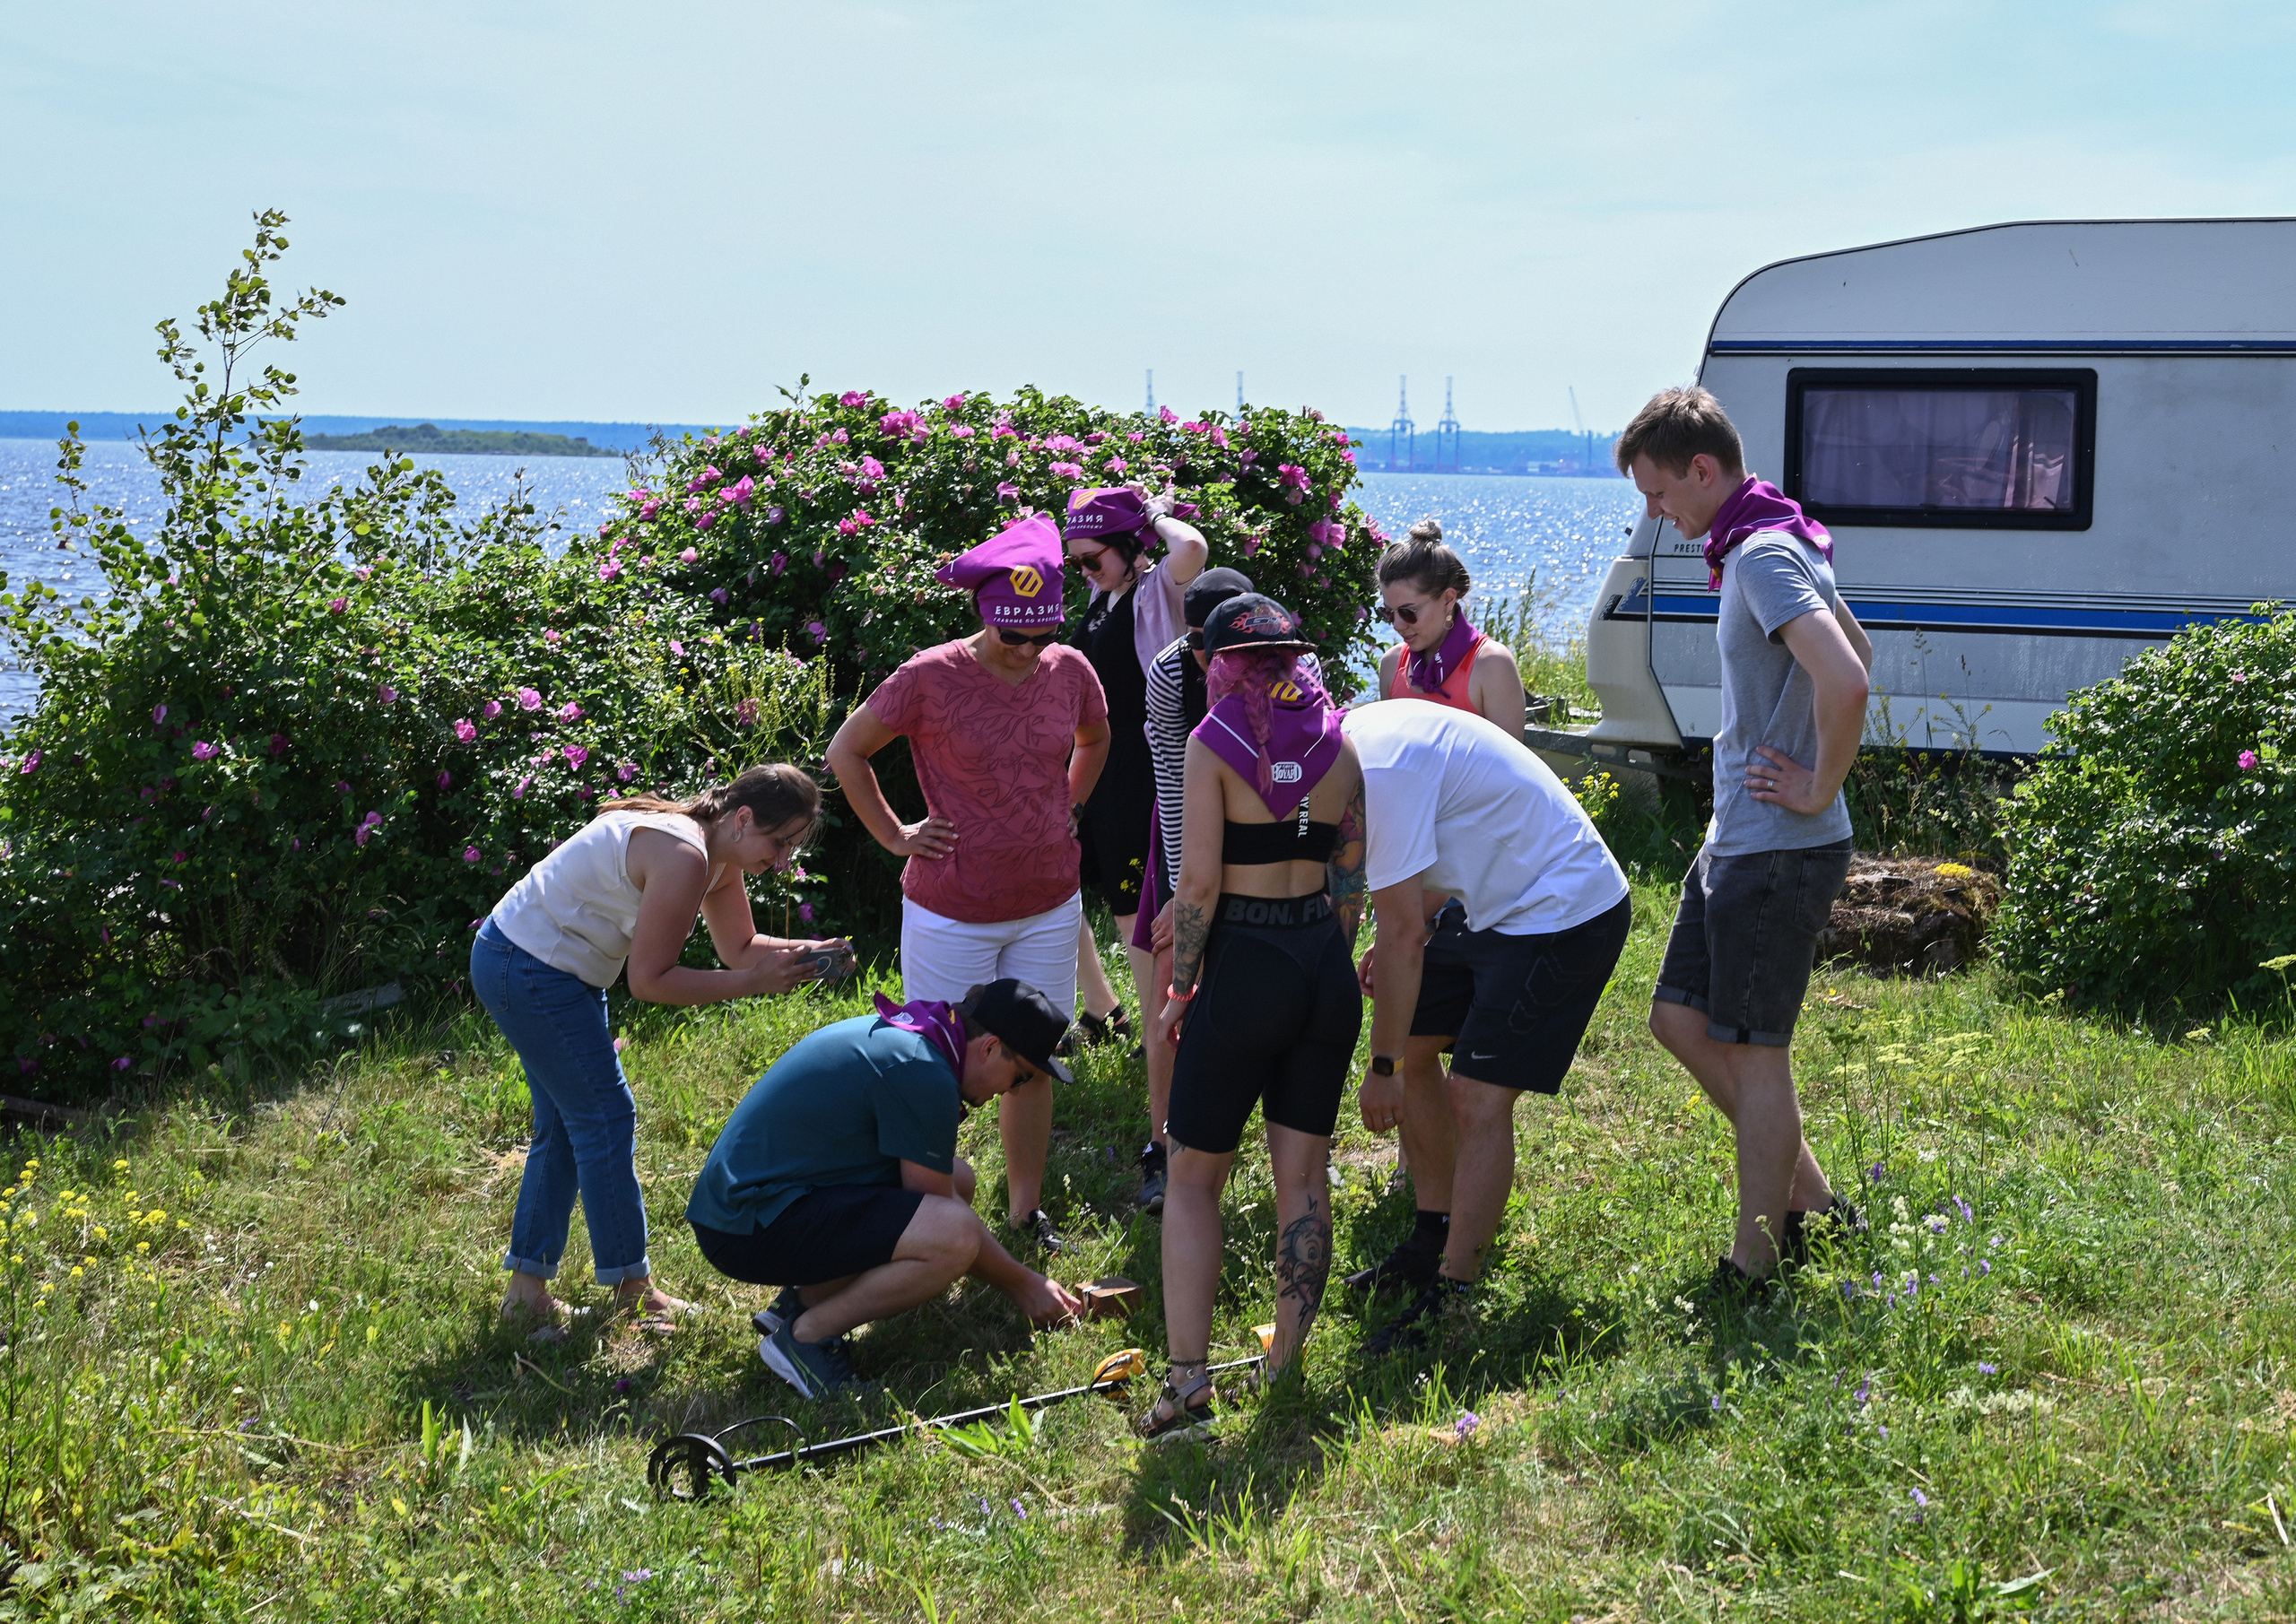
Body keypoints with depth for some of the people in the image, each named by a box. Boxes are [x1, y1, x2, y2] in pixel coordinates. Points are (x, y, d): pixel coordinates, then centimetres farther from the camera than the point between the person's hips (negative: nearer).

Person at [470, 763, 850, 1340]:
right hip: (531, 973, -11)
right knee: (605, 1117, -3)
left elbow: (740, 947, 8)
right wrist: (753, 983, -24)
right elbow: (650, 980, -24)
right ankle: (633, 1290, 8)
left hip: (527, 965, 11)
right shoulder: (684, 857, -28)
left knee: (565, 1126, 15)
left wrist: (807, 953, -10)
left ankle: (527, 1290, 20)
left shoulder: (716, 851, 3)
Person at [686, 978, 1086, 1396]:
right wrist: (1023, 1286, 1)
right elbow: (943, 1221, -10)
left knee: (957, 1180, 13)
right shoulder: (924, 1075, -18)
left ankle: (806, 1298, 11)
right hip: (749, 1229, -11)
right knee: (955, 1237, -24)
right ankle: (806, 1334, -7)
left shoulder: (896, 1033, 12)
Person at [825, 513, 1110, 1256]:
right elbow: (845, 752, -2)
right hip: (951, 910, -4)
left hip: (1049, 907, 4)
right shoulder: (930, 678, -15)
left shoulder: (1069, 670, -3)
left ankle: (1025, 1209, 25)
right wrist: (895, 835, -4)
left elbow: (1095, 738, 21)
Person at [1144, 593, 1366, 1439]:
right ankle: (1287, 1368, 18)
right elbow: (1354, 871, 9)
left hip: (1245, 965, -5)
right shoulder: (1338, 740, 5)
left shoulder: (1213, 744, -9)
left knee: (1193, 1178, 5)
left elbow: (1199, 880, -14)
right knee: (1304, 1175, 12)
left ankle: (1187, 1379, -2)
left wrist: (1180, 989, -5)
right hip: (1326, 967, 5)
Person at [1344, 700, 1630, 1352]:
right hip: (1500, 907, 10)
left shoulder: (1379, 772, -25)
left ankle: (1449, 1296, -10)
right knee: (1412, 1051, 12)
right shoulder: (1365, 732, 5)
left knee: (1478, 1098, -14)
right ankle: (1436, 1240, 22)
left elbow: (1404, 934, -24)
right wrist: (1395, 945, 6)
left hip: (1565, 916, -10)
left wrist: (1382, 1069, -17)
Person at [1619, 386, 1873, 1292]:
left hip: (1780, 852, -10)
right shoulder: (1761, 547, 12)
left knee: (1754, 1054, -2)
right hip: (1735, 840, 10)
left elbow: (1846, 683, -35)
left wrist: (1819, 789, -21)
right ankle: (1808, 1197, 23)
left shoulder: (1766, 555, -20)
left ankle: (1753, 1270, 9)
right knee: (1681, 1020, 15)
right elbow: (1857, 654, 27)